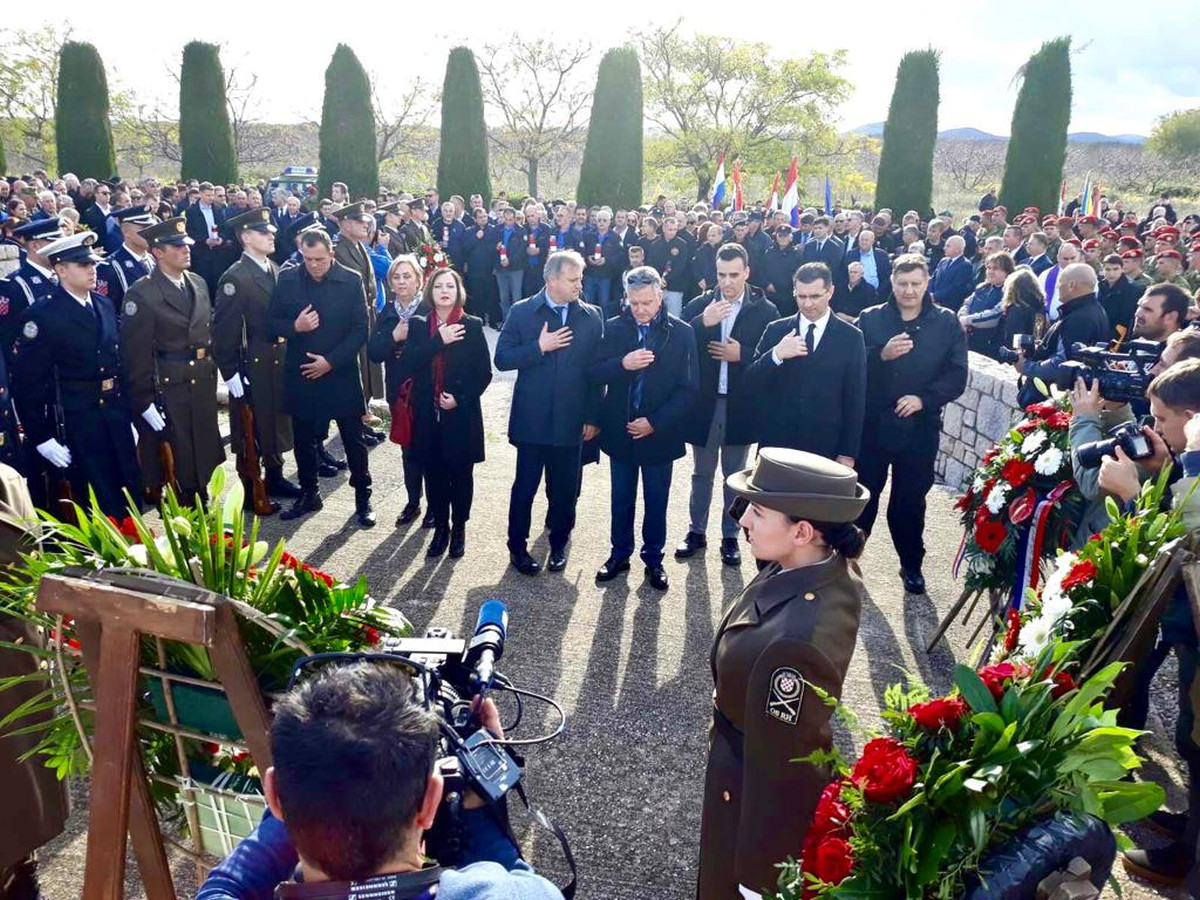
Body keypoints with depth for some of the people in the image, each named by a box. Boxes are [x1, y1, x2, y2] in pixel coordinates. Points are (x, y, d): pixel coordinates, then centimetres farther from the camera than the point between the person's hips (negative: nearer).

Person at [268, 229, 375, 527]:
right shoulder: (287, 279, 0)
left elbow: (360, 329, -7)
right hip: (300, 373, 2)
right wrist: (295, 327, -16)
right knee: (304, 439, 13)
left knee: (353, 439, 6)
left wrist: (331, 361, -13)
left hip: (342, 373, -2)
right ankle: (308, 494, 30)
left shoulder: (351, 280, -7)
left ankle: (363, 497, 19)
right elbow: (272, 321, 5)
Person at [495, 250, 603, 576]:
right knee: (524, 487, 9)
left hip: (571, 420, 1)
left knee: (565, 490, 11)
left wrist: (593, 417, -3)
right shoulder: (522, 312, -2)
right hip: (531, 419, -1)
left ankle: (559, 545, 31)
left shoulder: (591, 317, 1)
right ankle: (517, 547, 26)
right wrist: (539, 347, -17)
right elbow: (502, 359, -5)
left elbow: (597, 368, 0)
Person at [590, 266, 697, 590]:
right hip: (620, 430, 2)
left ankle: (653, 559, 29)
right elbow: (595, 373, -6)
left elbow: (688, 388, -10)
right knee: (621, 498, 16)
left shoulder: (681, 333, -10)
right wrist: (622, 364, -25)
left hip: (659, 433, -2)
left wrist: (655, 423, -17)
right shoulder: (614, 328, -4)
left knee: (656, 501, 12)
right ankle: (620, 554, 33)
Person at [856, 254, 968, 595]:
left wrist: (924, 398, -17)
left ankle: (911, 564, 30)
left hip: (920, 427, 0)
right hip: (872, 423, 0)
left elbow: (956, 376, -4)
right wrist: (882, 355, -25)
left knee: (911, 499, 12)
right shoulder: (870, 319, 0)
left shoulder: (947, 323, 1)